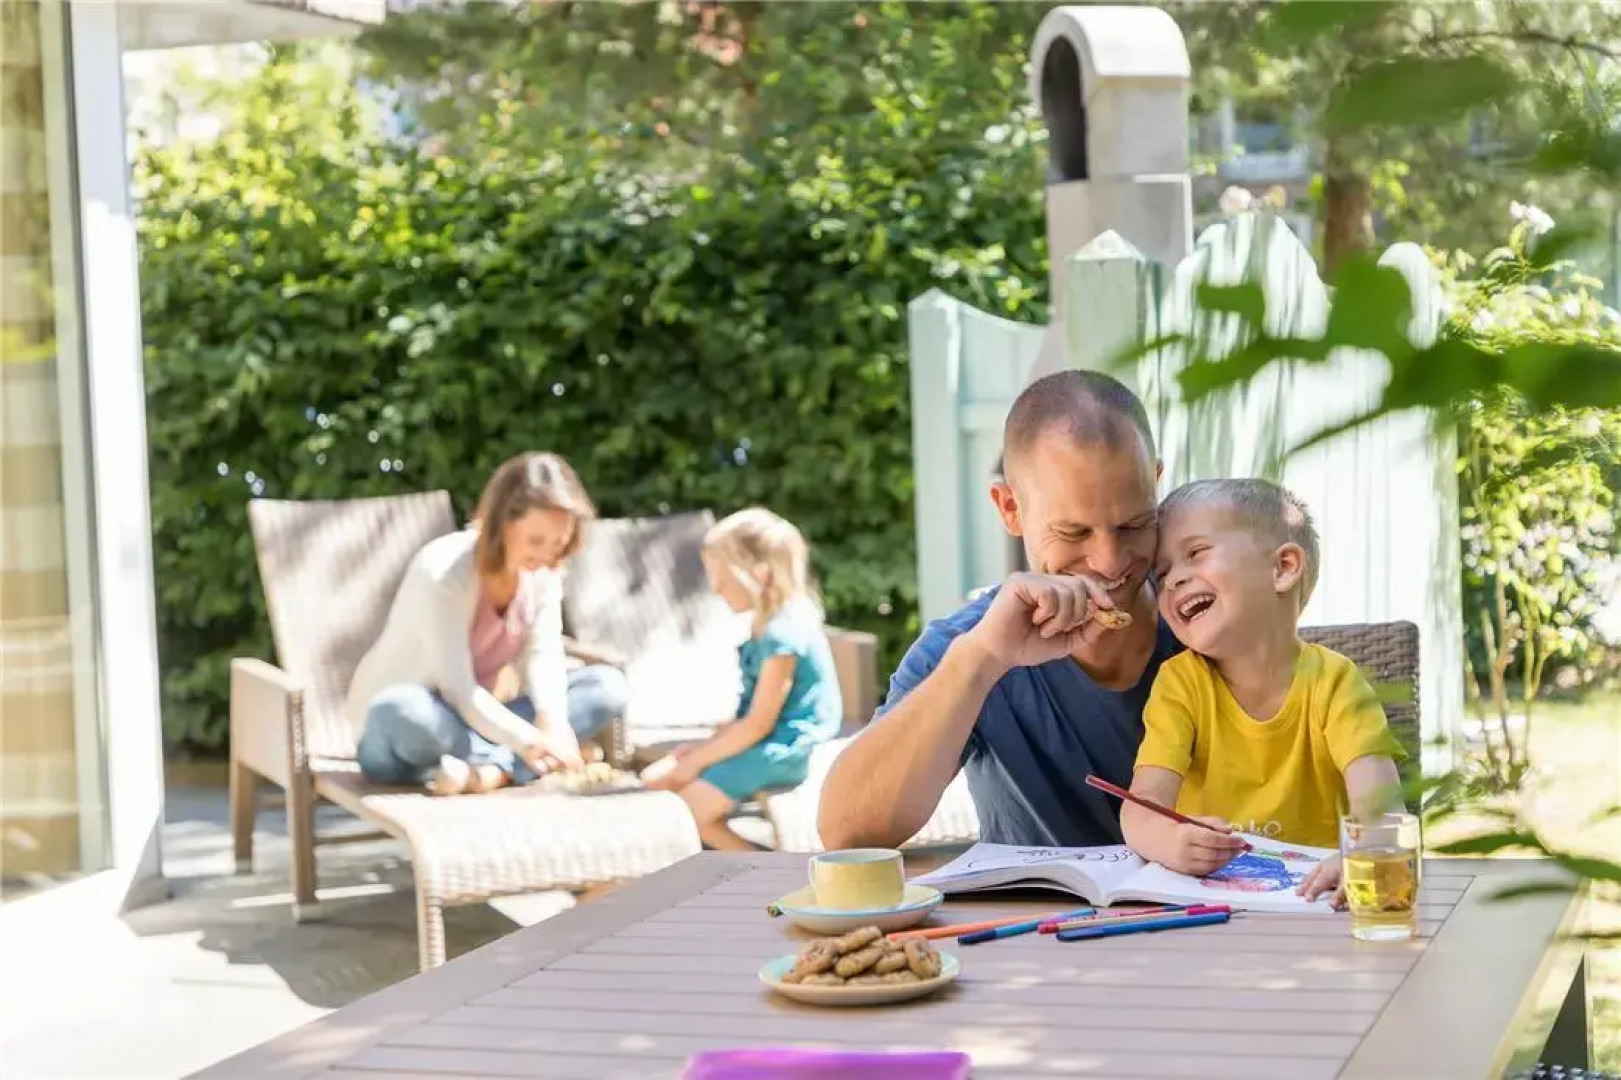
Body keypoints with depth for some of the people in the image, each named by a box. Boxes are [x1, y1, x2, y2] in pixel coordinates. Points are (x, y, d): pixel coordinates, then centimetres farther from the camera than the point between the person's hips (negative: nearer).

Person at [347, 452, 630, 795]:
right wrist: (528, 742, -41)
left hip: (478, 718, 7)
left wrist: (553, 718, -31)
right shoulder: (442, 571, -25)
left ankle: (488, 768, -30)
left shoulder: (543, 570, -5)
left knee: (607, 685, -12)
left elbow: (544, 654, -11)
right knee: (400, 712, -43)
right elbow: (458, 691, -31)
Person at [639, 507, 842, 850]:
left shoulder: (783, 634, -21)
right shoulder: (770, 623, 8)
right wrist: (706, 745, 5)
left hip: (782, 750, -10)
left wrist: (697, 760, -13)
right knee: (657, 778, 5)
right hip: (763, 741, 10)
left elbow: (759, 724, -20)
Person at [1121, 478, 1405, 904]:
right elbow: (1142, 807, -12)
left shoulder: (1332, 681, -5)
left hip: (1308, 894, -2)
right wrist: (1170, 841, -36)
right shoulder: (1181, 681, -1)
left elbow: (1376, 793, -19)